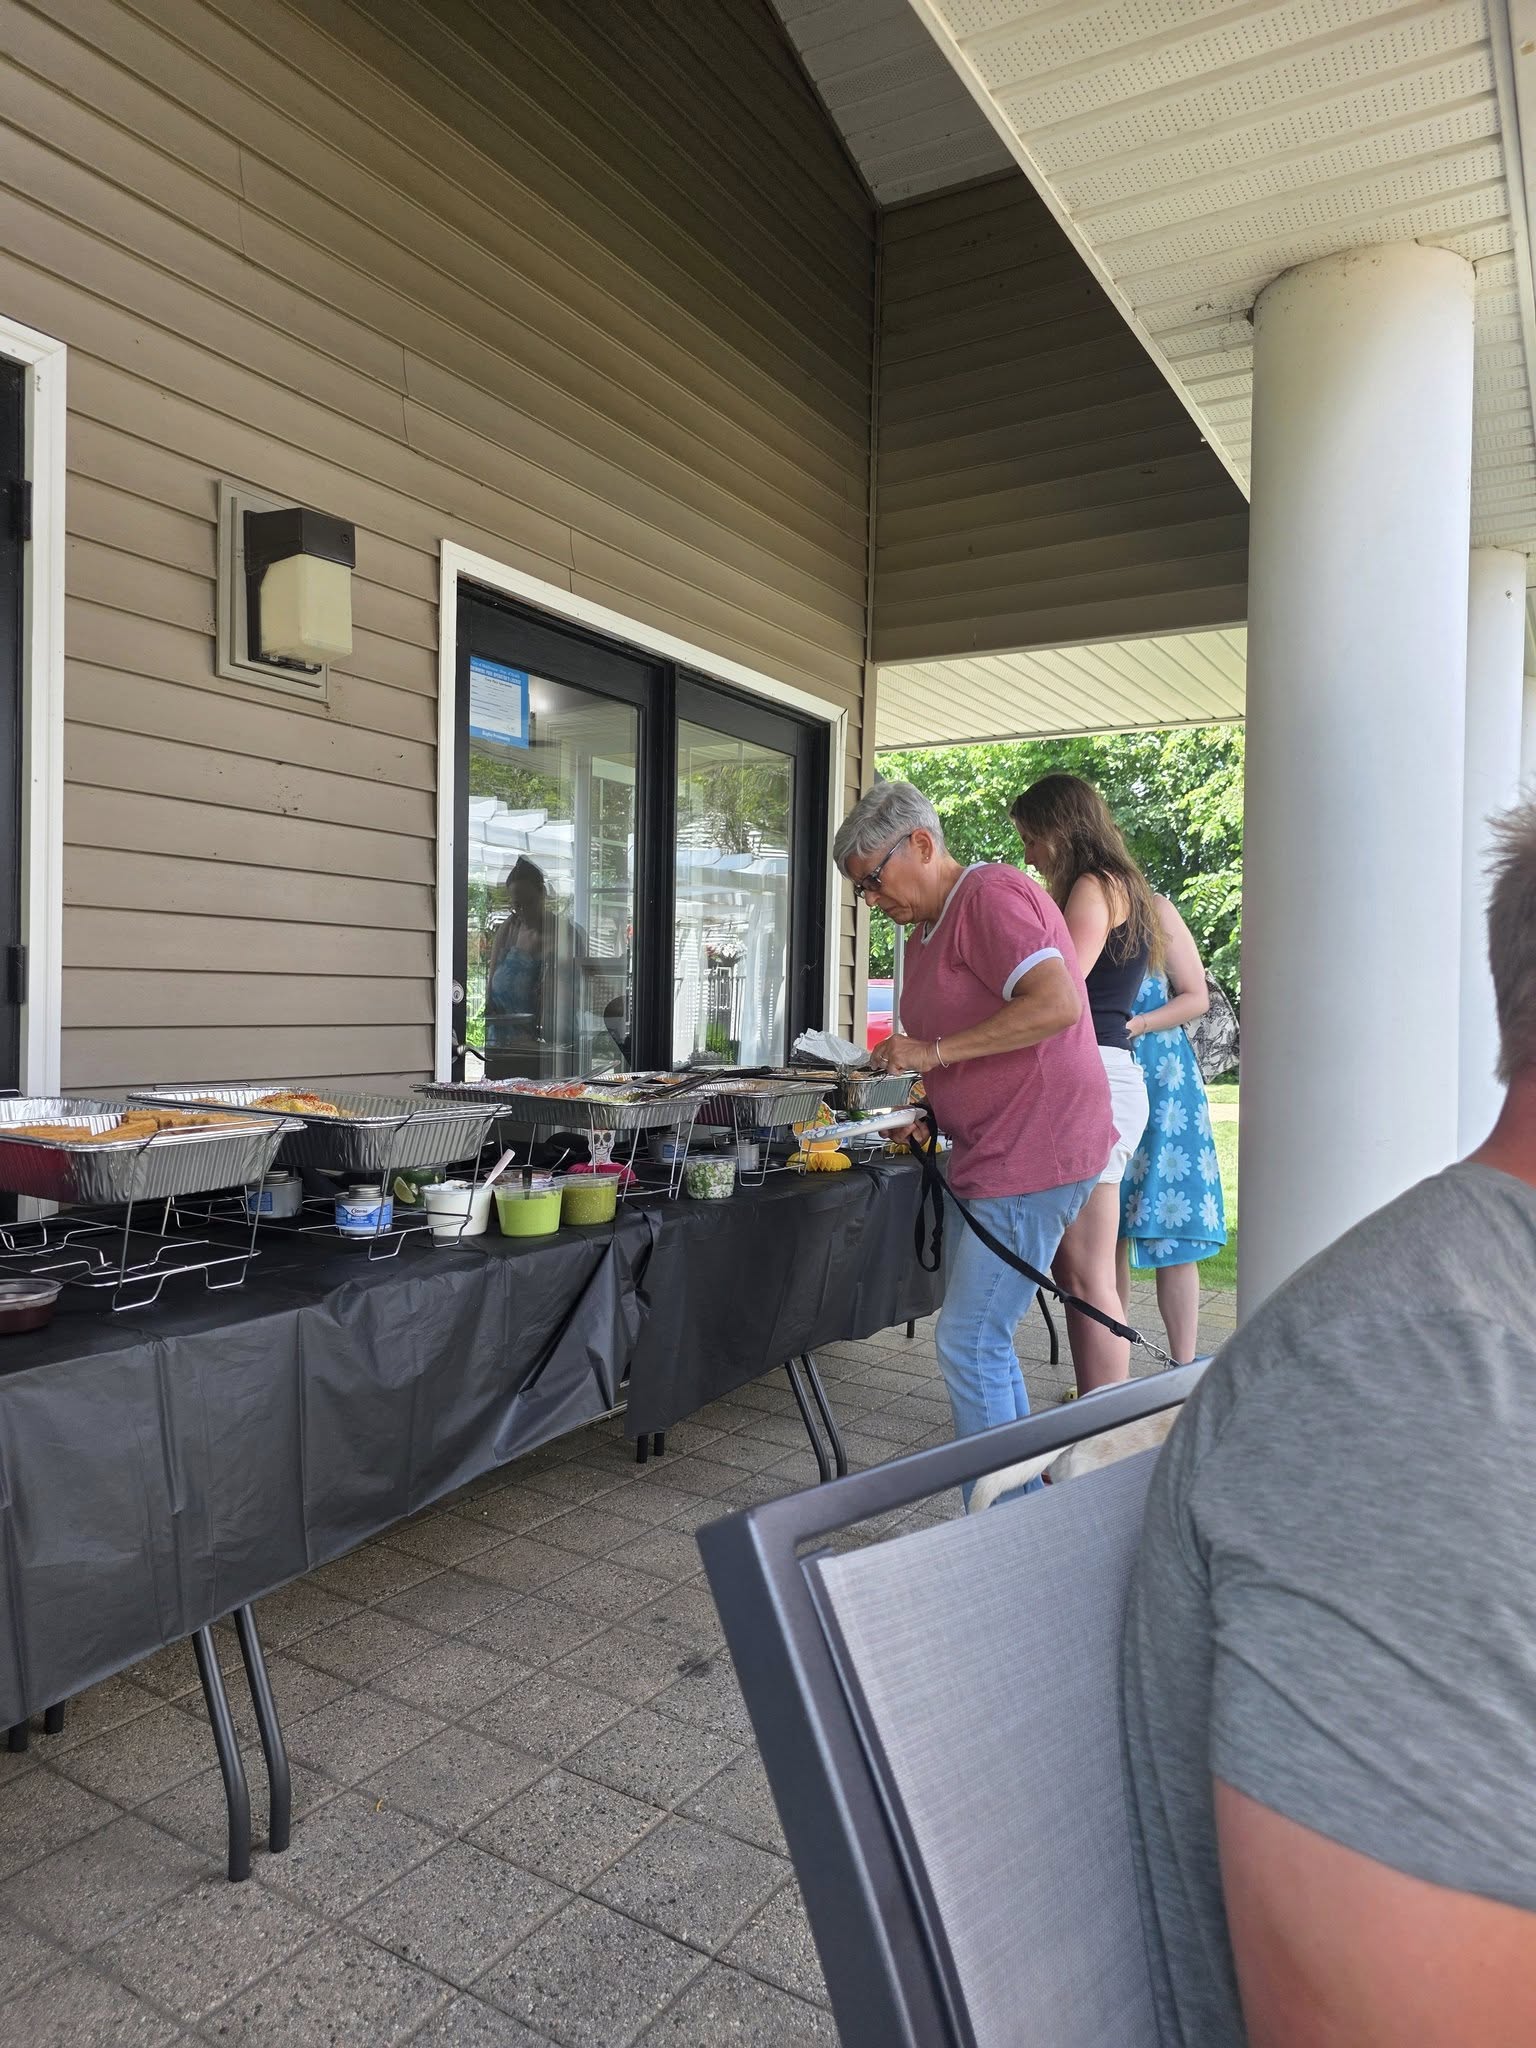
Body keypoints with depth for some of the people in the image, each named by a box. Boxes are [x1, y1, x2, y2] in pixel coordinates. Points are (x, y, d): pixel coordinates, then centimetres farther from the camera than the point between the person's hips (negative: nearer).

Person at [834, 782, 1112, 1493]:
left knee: (969, 1344, -9)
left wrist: (933, 1051, -22)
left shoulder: (991, 896, -13)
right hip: (984, 1156, 11)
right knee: (977, 1339, 15)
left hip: (1031, 1156, -11)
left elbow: (1057, 1006, -27)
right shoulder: (925, 936, 19)